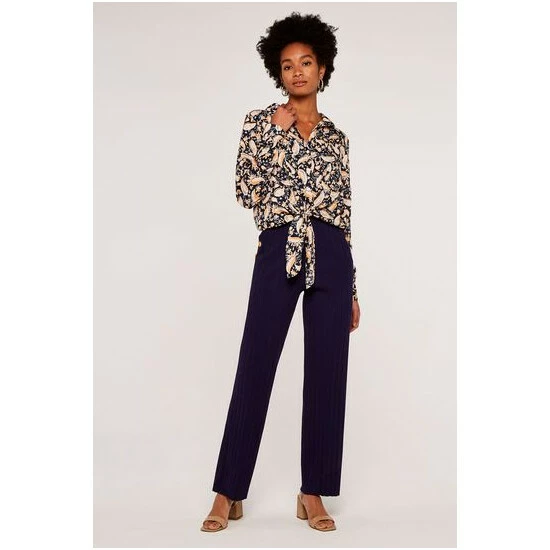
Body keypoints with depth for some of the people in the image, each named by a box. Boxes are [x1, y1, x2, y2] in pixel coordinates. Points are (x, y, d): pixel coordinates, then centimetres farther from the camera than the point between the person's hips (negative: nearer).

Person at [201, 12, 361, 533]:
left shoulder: (336, 137, 15)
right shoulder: (260, 121, 8)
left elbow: (343, 212, 15)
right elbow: (245, 188, -2)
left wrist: (352, 289, 13)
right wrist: (280, 131, -6)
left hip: (330, 255, 3)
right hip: (278, 250, -3)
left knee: (326, 372, 2)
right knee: (255, 368, -4)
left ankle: (313, 494, 14)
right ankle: (228, 494, 7)